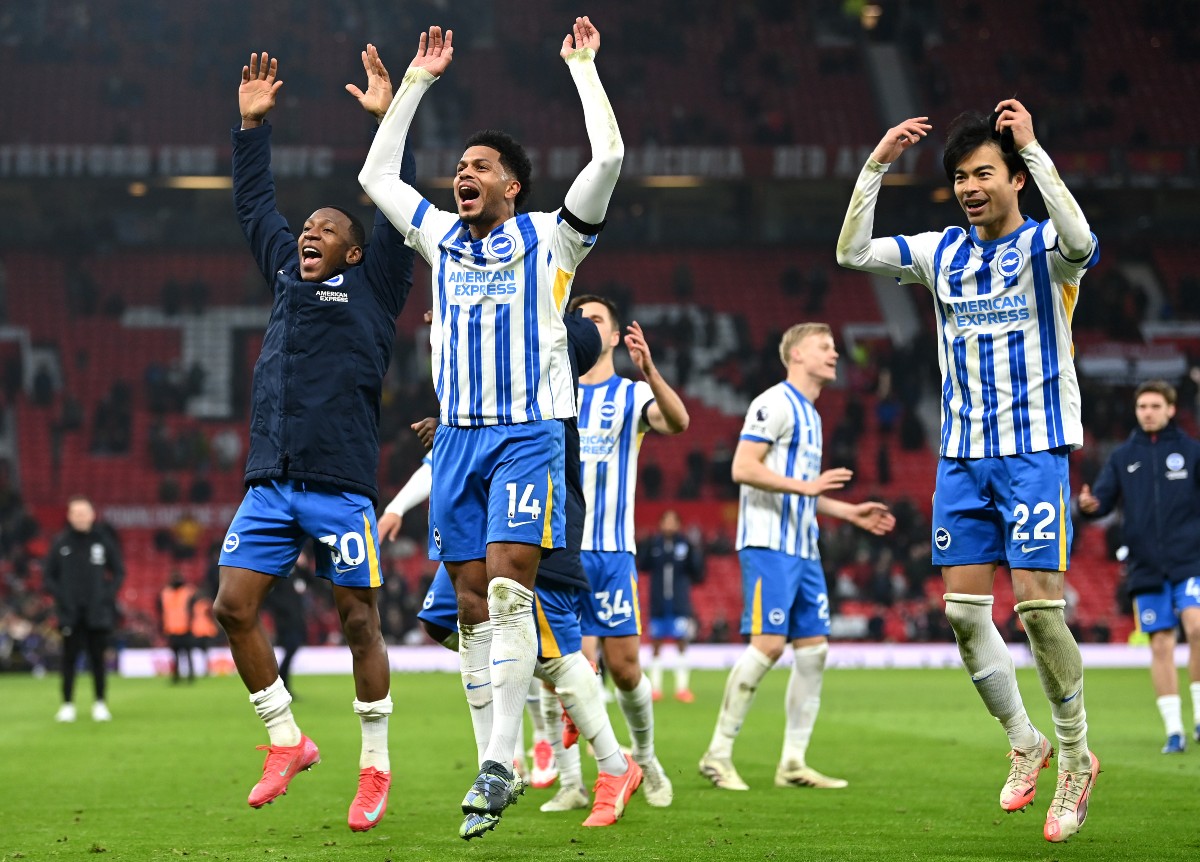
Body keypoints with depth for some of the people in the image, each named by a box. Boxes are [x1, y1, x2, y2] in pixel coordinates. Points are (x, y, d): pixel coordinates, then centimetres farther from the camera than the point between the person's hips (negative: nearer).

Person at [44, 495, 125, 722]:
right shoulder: (60, 543, 1)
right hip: (70, 613, 0)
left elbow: (119, 572, 8)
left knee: (97, 657, 4)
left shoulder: (104, 540, 2)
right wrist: (60, 597, -7)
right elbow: (48, 576, 7)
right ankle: (67, 704, 4)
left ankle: (100, 703, 12)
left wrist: (108, 595, -4)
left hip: (98, 612, 0)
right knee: (69, 658, 0)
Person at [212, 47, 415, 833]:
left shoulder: (373, 283, 5)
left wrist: (387, 120, -4)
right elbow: (254, 204, 27)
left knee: (359, 620, -1)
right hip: (270, 481, 5)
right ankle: (287, 742, 11)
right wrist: (253, 126, 25)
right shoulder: (287, 274, 18)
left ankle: (376, 767, 9)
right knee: (234, 606, -2)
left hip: (340, 483, -5)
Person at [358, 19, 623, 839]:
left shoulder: (549, 238, 2)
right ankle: (497, 771, 7)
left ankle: (498, 763, -18)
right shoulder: (441, 236, 16)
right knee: (472, 606, 3)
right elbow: (377, 174, 24)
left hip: (528, 434, -5)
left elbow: (608, 157, -9)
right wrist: (418, 81, 23)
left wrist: (582, 64, 1)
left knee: (508, 593, -15)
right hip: (458, 435, 5)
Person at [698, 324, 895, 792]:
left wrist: (850, 512, 23)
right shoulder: (774, 403, -8)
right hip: (769, 544, -9)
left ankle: (793, 763, 7)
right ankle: (718, 754, -7)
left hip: (803, 548, 9)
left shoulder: (810, 415, 21)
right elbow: (742, 468, -17)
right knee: (768, 643, -15)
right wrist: (805, 485, -23)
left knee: (813, 647, 4)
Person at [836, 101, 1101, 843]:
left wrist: (1033, 148, -27)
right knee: (964, 610, 1)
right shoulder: (944, 252, 9)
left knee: (1039, 605, -11)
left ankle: (1076, 758, 5)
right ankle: (1025, 743, 18)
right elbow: (853, 253, 2)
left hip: (1035, 452, -5)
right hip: (962, 455, 5)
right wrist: (876, 167, -5)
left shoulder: (1043, 248, -6)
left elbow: (1080, 240, -31)